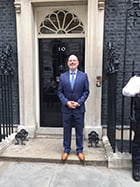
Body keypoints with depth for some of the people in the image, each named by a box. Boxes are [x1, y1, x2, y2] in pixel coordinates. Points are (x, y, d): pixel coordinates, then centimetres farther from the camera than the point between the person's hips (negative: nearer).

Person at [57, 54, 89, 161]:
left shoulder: (84, 76, 0)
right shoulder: (63, 76, 3)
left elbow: (86, 91, -1)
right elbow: (60, 92, 3)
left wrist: (78, 102, -12)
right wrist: (66, 102, -11)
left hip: (79, 108, -1)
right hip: (66, 108, 1)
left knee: (79, 130, 9)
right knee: (66, 130, 11)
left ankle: (79, 150, 25)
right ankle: (66, 150, 26)